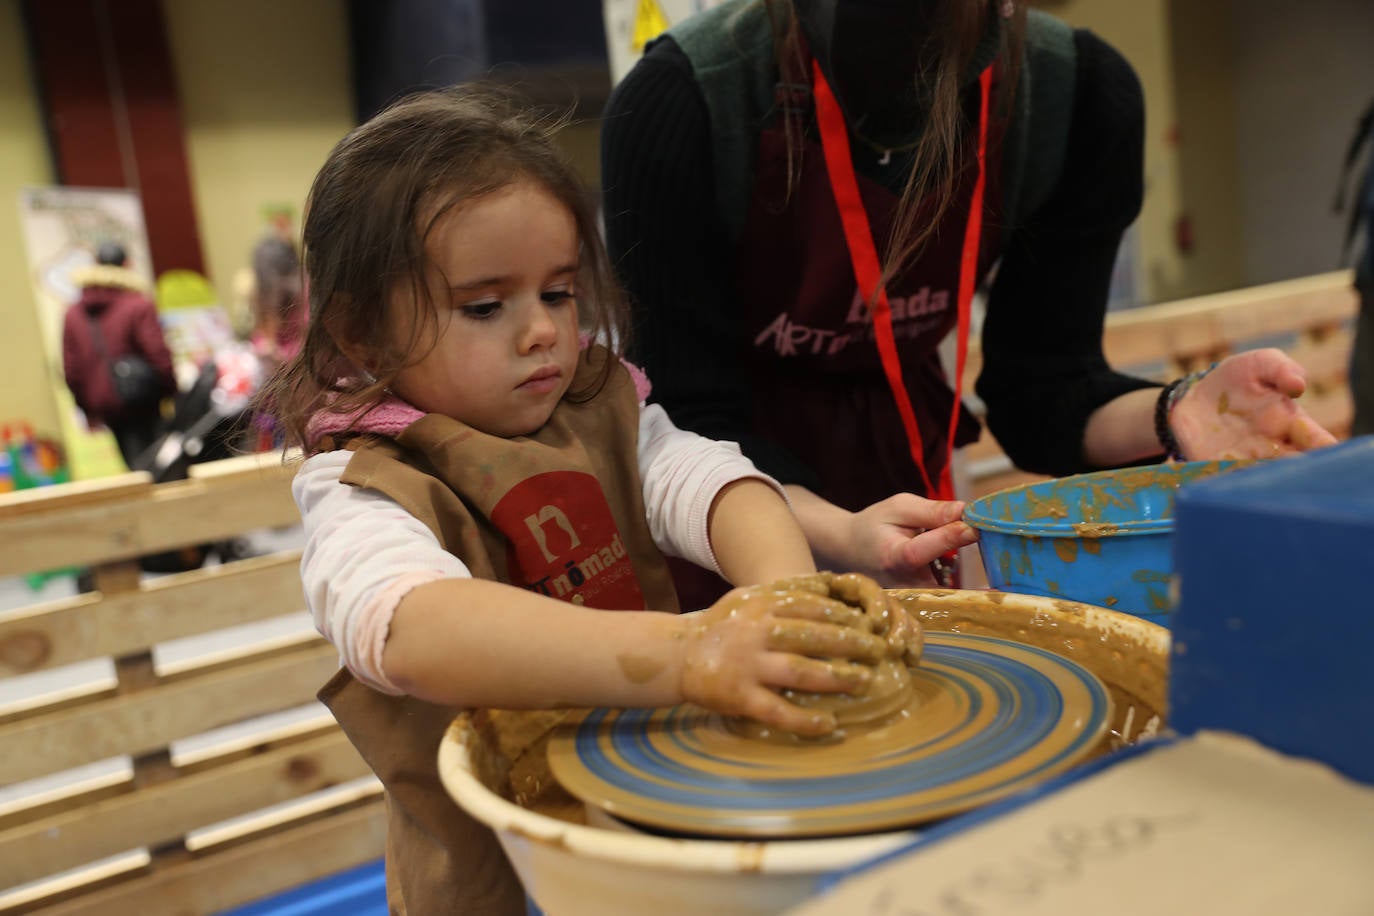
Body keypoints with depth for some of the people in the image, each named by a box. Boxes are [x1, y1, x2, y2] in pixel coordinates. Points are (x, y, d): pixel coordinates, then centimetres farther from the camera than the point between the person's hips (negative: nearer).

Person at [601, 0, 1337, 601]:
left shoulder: (1080, 94, -16)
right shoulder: (679, 103, -27)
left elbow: (1039, 392, -11)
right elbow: (691, 415, -23)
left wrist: (1171, 415, -31)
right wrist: (832, 533, -39)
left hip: (901, 461, 3)